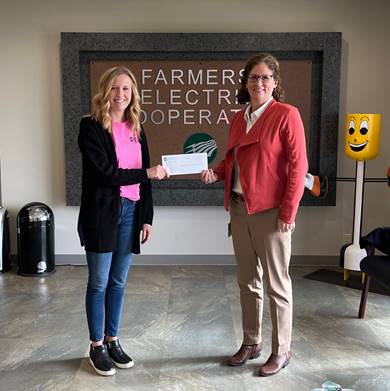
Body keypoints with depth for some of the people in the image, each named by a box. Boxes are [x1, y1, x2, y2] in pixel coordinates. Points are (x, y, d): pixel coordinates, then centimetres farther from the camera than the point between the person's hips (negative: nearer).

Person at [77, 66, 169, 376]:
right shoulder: (91, 126, -6)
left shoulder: (136, 130, 11)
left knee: (118, 281, 12)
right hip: (101, 213, -5)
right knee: (99, 283, 5)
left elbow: (144, 179, 12)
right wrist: (147, 173, -13)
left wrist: (147, 218, 9)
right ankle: (96, 347, 19)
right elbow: (103, 172, -15)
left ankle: (112, 340, 27)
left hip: (130, 211, 5)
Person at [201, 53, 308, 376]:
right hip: (239, 208, 7)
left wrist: (288, 213, -16)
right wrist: (215, 173, -1)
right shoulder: (239, 119, 13)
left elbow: (298, 166, -12)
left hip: (270, 211, -7)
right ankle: (251, 343, 32)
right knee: (247, 281, 15)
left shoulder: (286, 114, -7)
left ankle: (281, 350, 21)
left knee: (276, 284, 5)